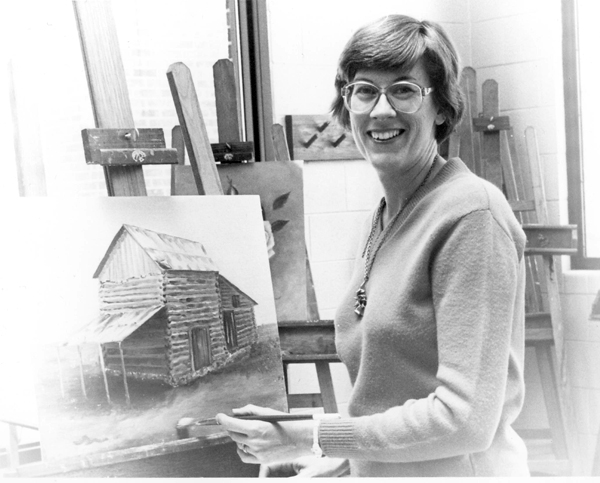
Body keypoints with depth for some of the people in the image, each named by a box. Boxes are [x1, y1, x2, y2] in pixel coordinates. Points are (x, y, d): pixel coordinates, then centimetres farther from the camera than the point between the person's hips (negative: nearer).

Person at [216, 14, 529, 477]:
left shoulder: (470, 212, -19)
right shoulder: (383, 217, 6)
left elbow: (465, 418, -23)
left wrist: (315, 438, -18)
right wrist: (340, 455, 1)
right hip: (379, 466, 7)